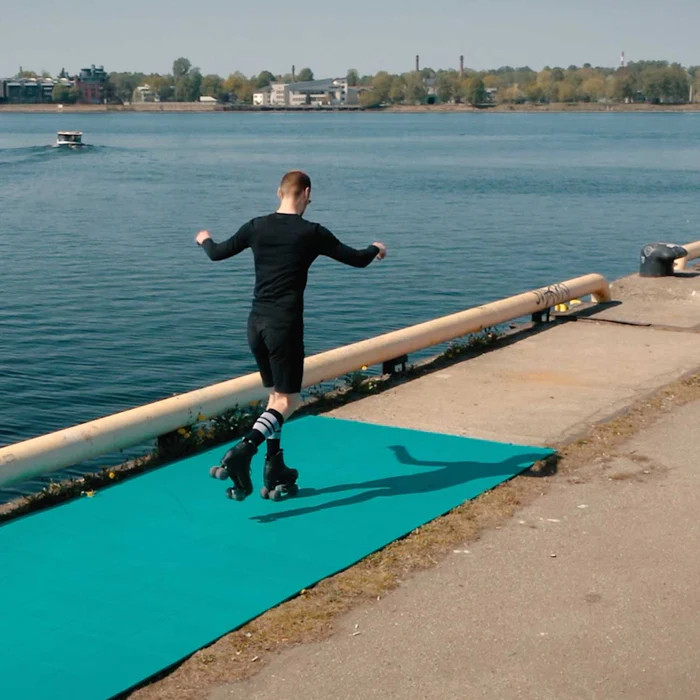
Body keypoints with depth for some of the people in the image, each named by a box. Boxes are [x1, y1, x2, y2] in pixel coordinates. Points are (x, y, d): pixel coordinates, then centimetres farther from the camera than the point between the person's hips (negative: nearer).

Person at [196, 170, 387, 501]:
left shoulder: (256, 227, 5)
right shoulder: (311, 233, -6)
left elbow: (217, 253, 18)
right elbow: (357, 259, 4)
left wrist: (204, 239, 41)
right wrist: (376, 248, 27)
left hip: (256, 323, 6)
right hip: (285, 325, -6)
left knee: (276, 395, 17)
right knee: (287, 401, -1)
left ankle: (275, 473, 18)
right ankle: (243, 451, -25)